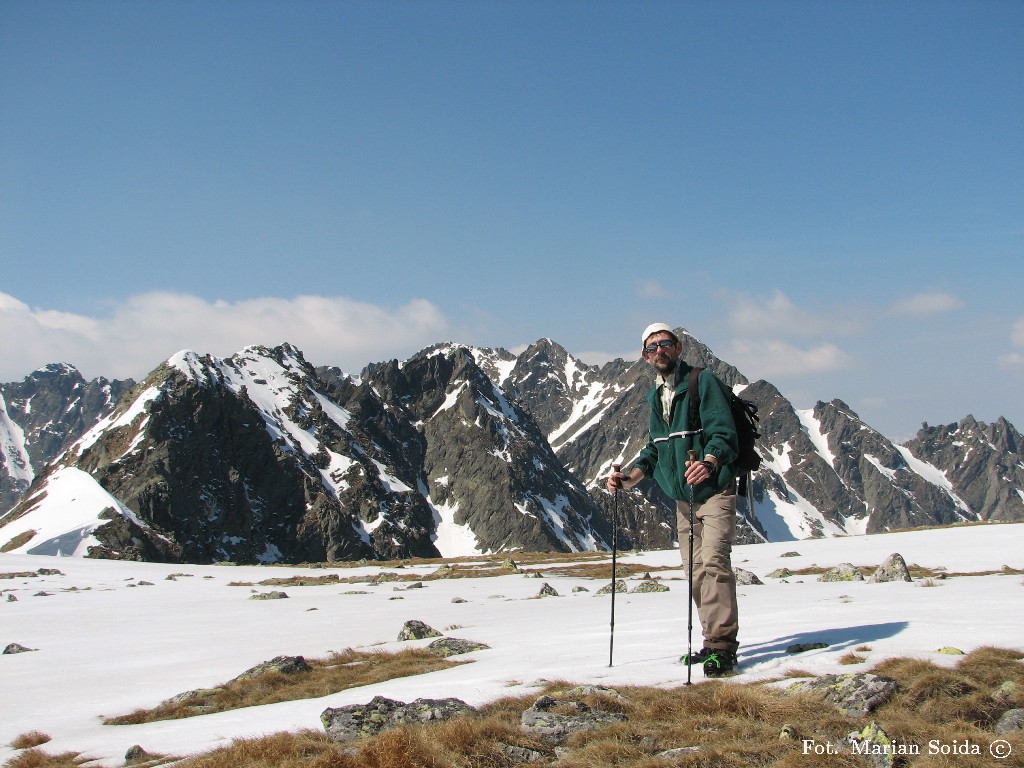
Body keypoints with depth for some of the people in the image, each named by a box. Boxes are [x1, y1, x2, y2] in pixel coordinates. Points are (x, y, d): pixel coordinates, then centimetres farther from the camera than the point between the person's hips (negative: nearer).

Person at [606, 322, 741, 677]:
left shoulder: (703, 382, -9)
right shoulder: (656, 395, 14)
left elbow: (723, 431, -19)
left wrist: (709, 463, -38)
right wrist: (630, 478, 6)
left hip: (714, 491, -8)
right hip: (682, 498, 8)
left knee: (713, 562, -17)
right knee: (695, 570, 9)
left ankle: (722, 647, -17)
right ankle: (713, 642, 17)